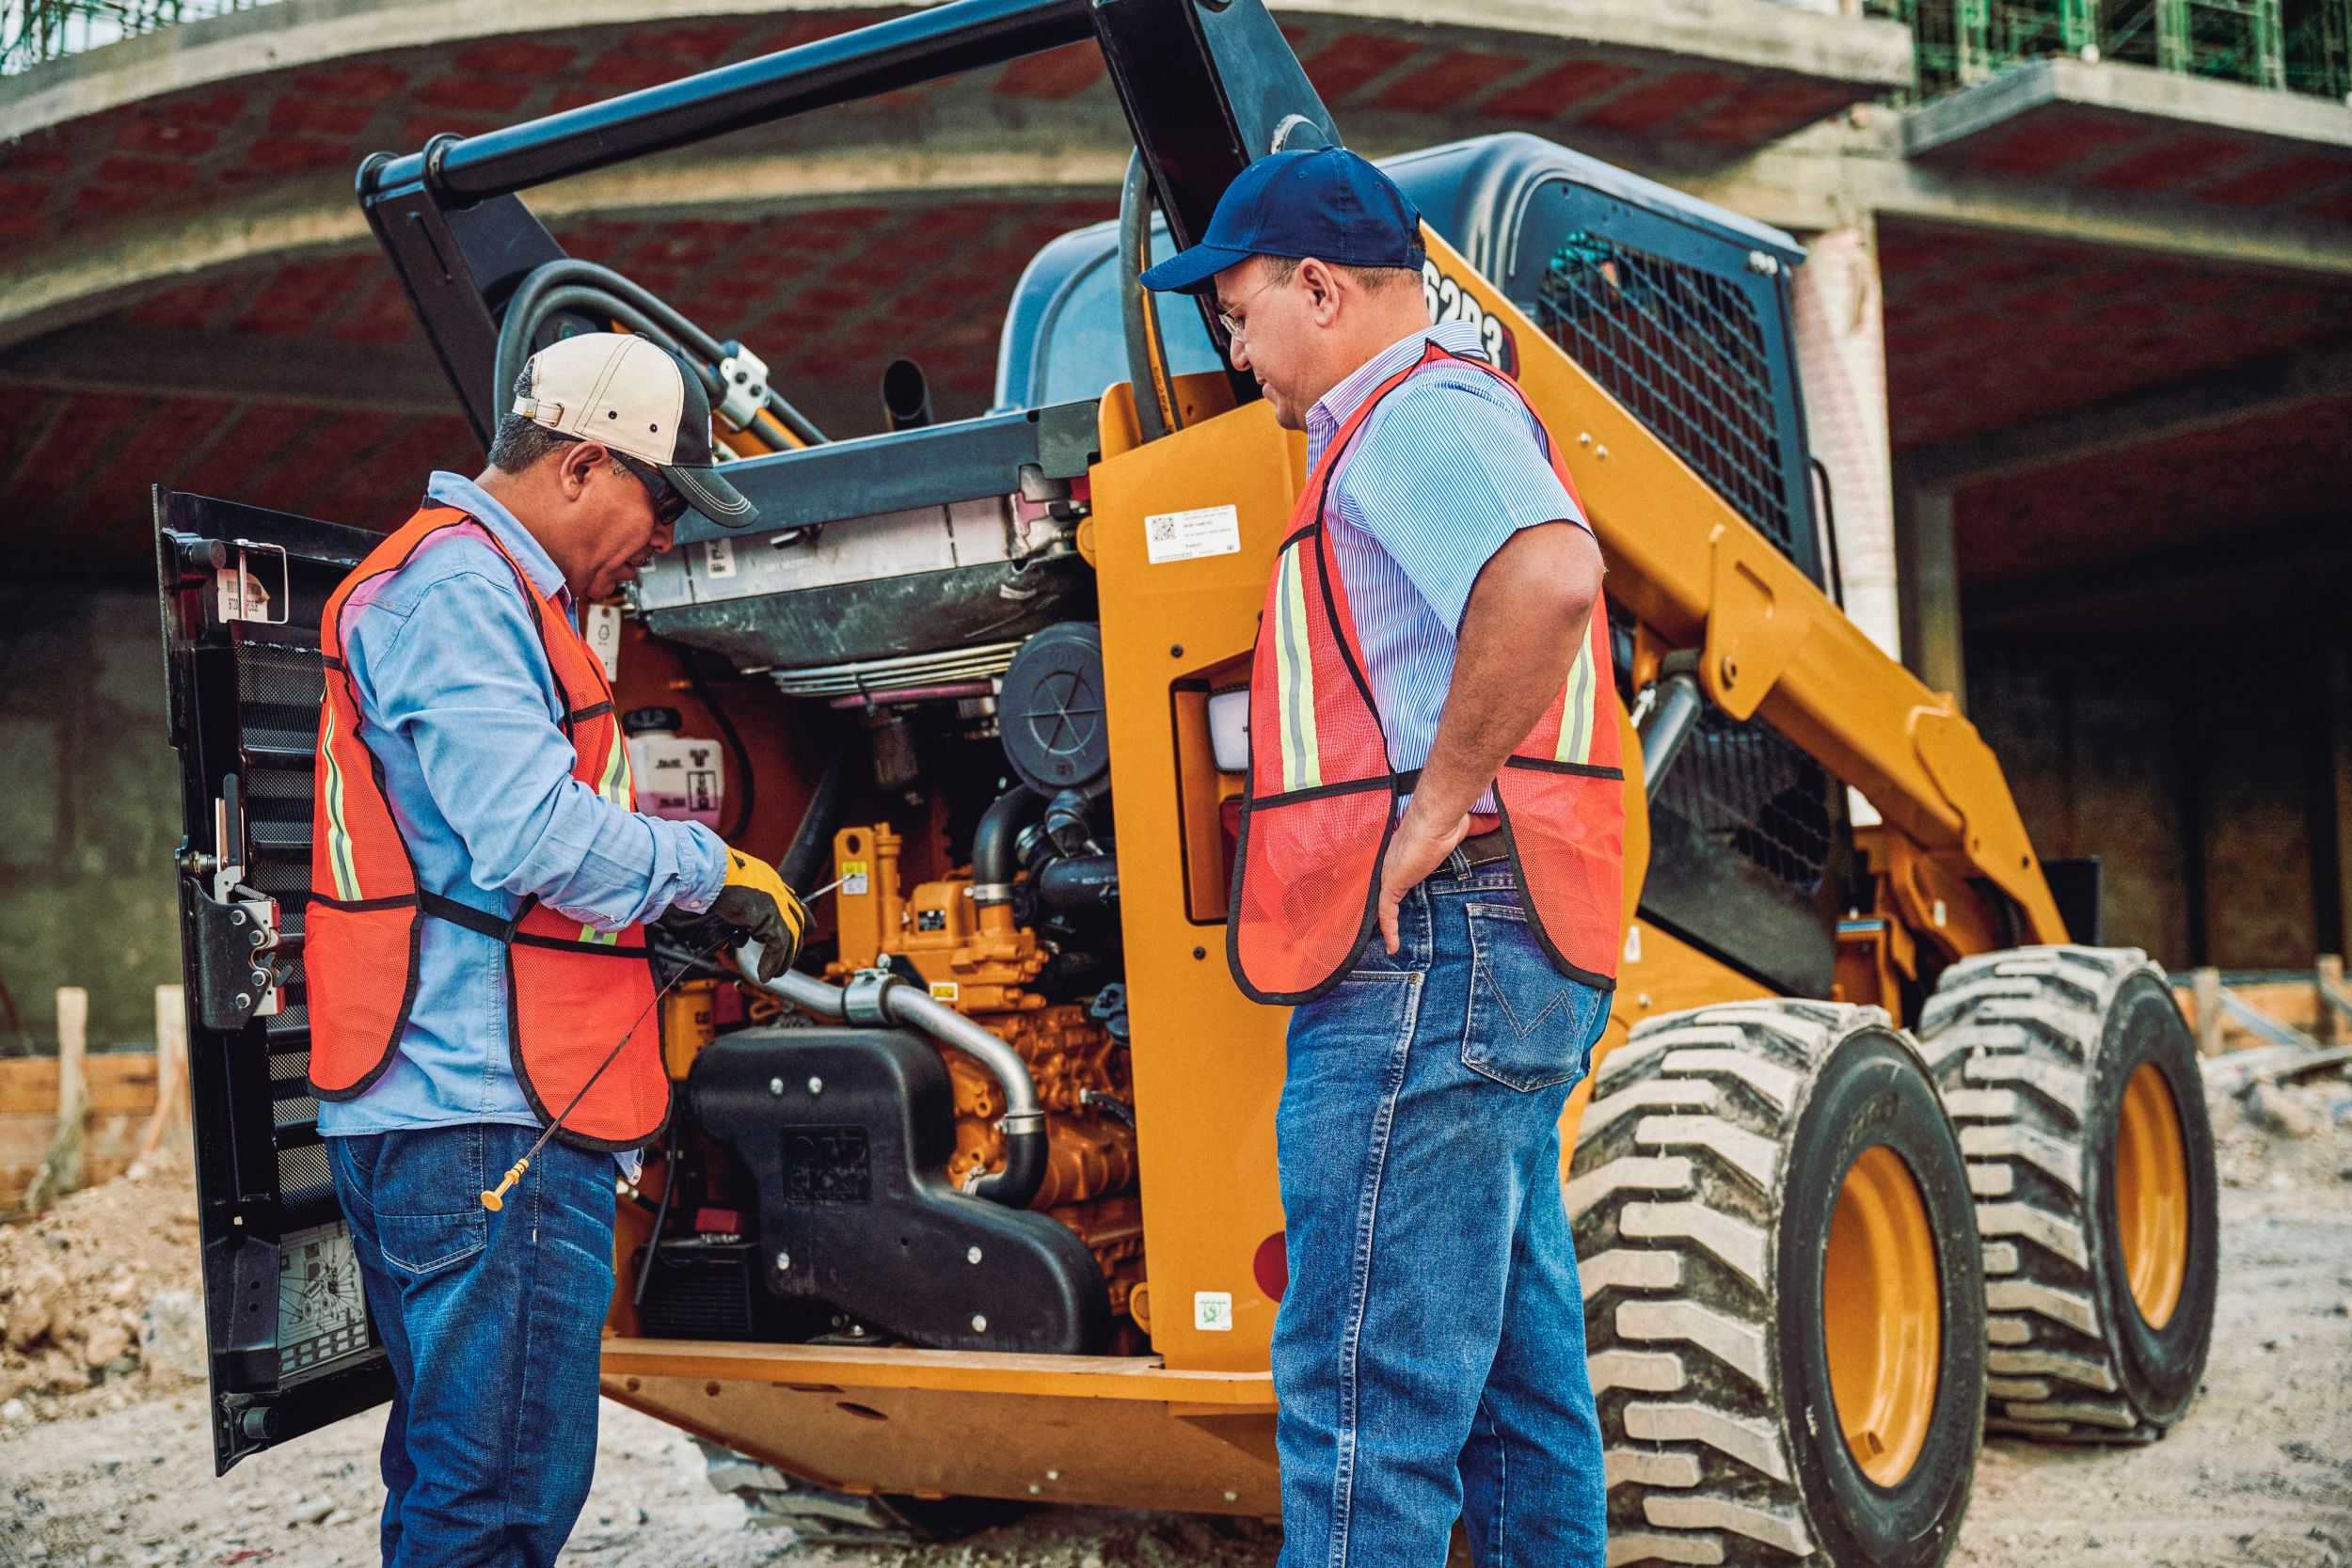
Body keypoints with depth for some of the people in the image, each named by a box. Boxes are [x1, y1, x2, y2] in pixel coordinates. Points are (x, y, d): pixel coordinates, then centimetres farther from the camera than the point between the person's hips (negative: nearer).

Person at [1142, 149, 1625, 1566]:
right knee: (1517, 1380, 16)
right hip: (1495, 966, 11)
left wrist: (1438, 804, -22)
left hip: (1428, 952, -11)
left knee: (1366, 1397, -7)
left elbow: (1550, 576, -30)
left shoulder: (1420, 413, -9)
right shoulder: (1431, 426, 25)